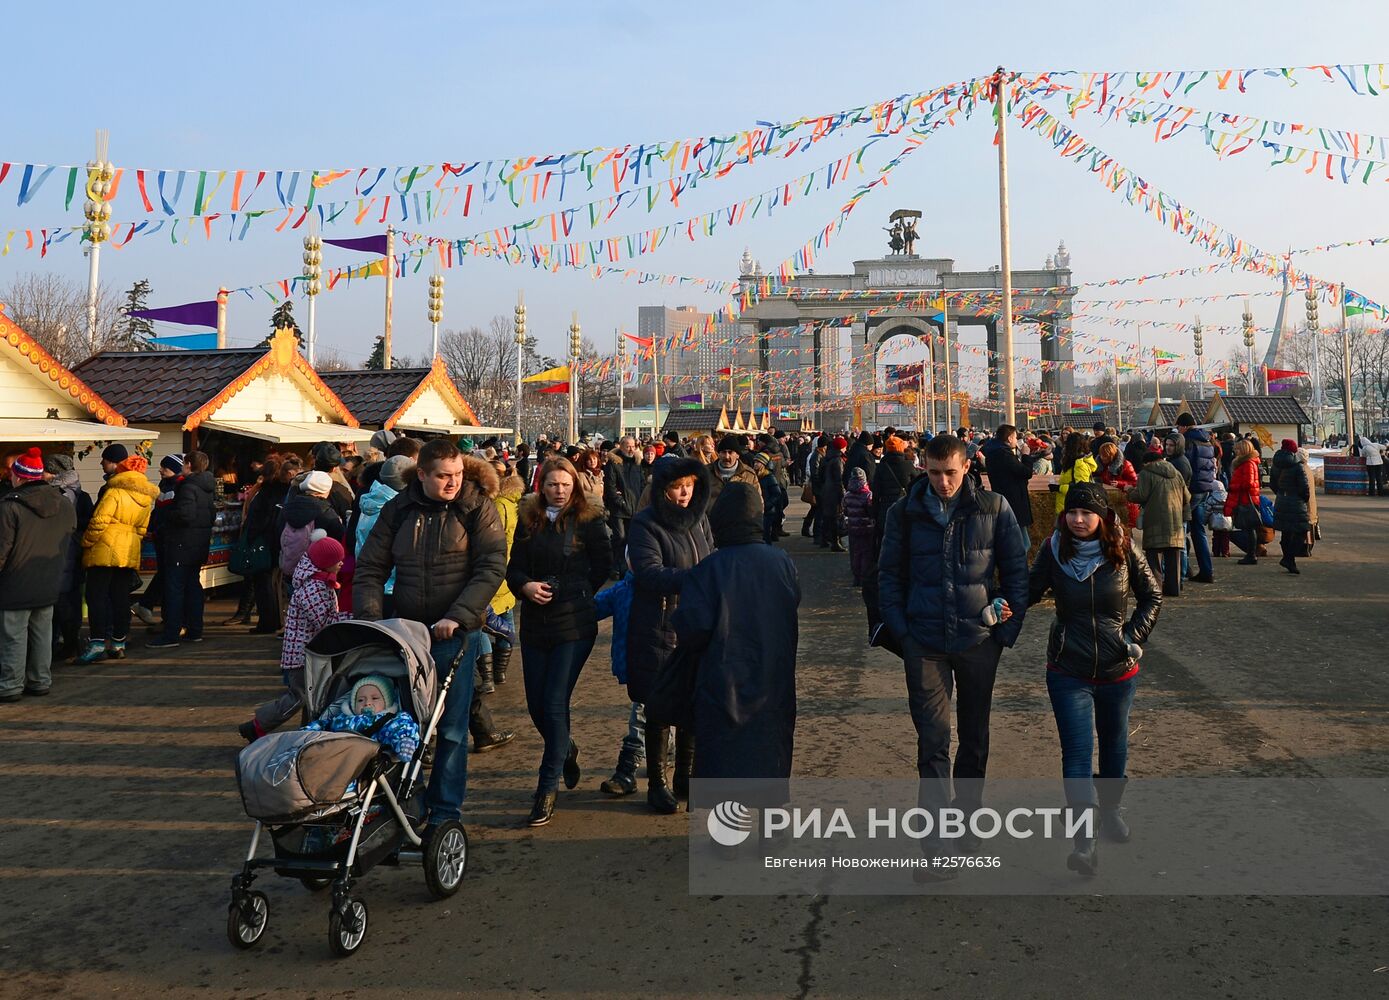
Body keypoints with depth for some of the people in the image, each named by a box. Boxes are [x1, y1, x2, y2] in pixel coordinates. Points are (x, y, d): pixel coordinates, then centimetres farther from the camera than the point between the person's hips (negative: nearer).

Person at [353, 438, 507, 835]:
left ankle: (446, 811, 15)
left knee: (451, 728, 3)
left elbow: (492, 568, -11)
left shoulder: (477, 507, -5)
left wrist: (457, 616, -20)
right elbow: (369, 568, 8)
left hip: (456, 633, -3)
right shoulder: (399, 509, 4)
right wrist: (370, 618, -6)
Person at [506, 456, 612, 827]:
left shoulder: (588, 520, -3)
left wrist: (575, 594, 0)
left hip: (574, 624, -4)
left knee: (554, 704, -8)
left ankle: (547, 789, 3)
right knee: (536, 706, 10)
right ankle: (566, 750, 41)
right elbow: (514, 568, 6)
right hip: (534, 624, 4)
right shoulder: (529, 520, 8)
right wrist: (526, 586, -14)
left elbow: (603, 566, 2)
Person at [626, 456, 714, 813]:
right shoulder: (645, 525, -10)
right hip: (658, 632, -5)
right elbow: (649, 573, -22)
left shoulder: (698, 519, 8)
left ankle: (684, 776, 26)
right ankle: (656, 783, 19)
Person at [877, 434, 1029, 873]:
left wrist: (1009, 628, -1)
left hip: (979, 639, 1)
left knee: (974, 736, 15)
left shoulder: (994, 508, -1)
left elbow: (1016, 570, 5)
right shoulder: (905, 512, -1)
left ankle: (966, 817, 35)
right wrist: (901, 630, -3)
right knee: (933, 739, -4)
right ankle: (935, 841, 0)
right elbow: (889, 574, 5)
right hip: (925, 643, -1)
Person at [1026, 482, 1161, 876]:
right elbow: (1030, 590, -1)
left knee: (1113, 743, 20)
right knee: (1077, 752, -8)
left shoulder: (1122, 550, -7)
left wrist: (1135, 636, -5)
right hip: (1068, 672, -2)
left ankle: (1110, 810, 44)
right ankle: (1084, 841, -10)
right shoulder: (1054, 550, -7)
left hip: (1117, 669, 2)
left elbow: (1152, 597, 6)